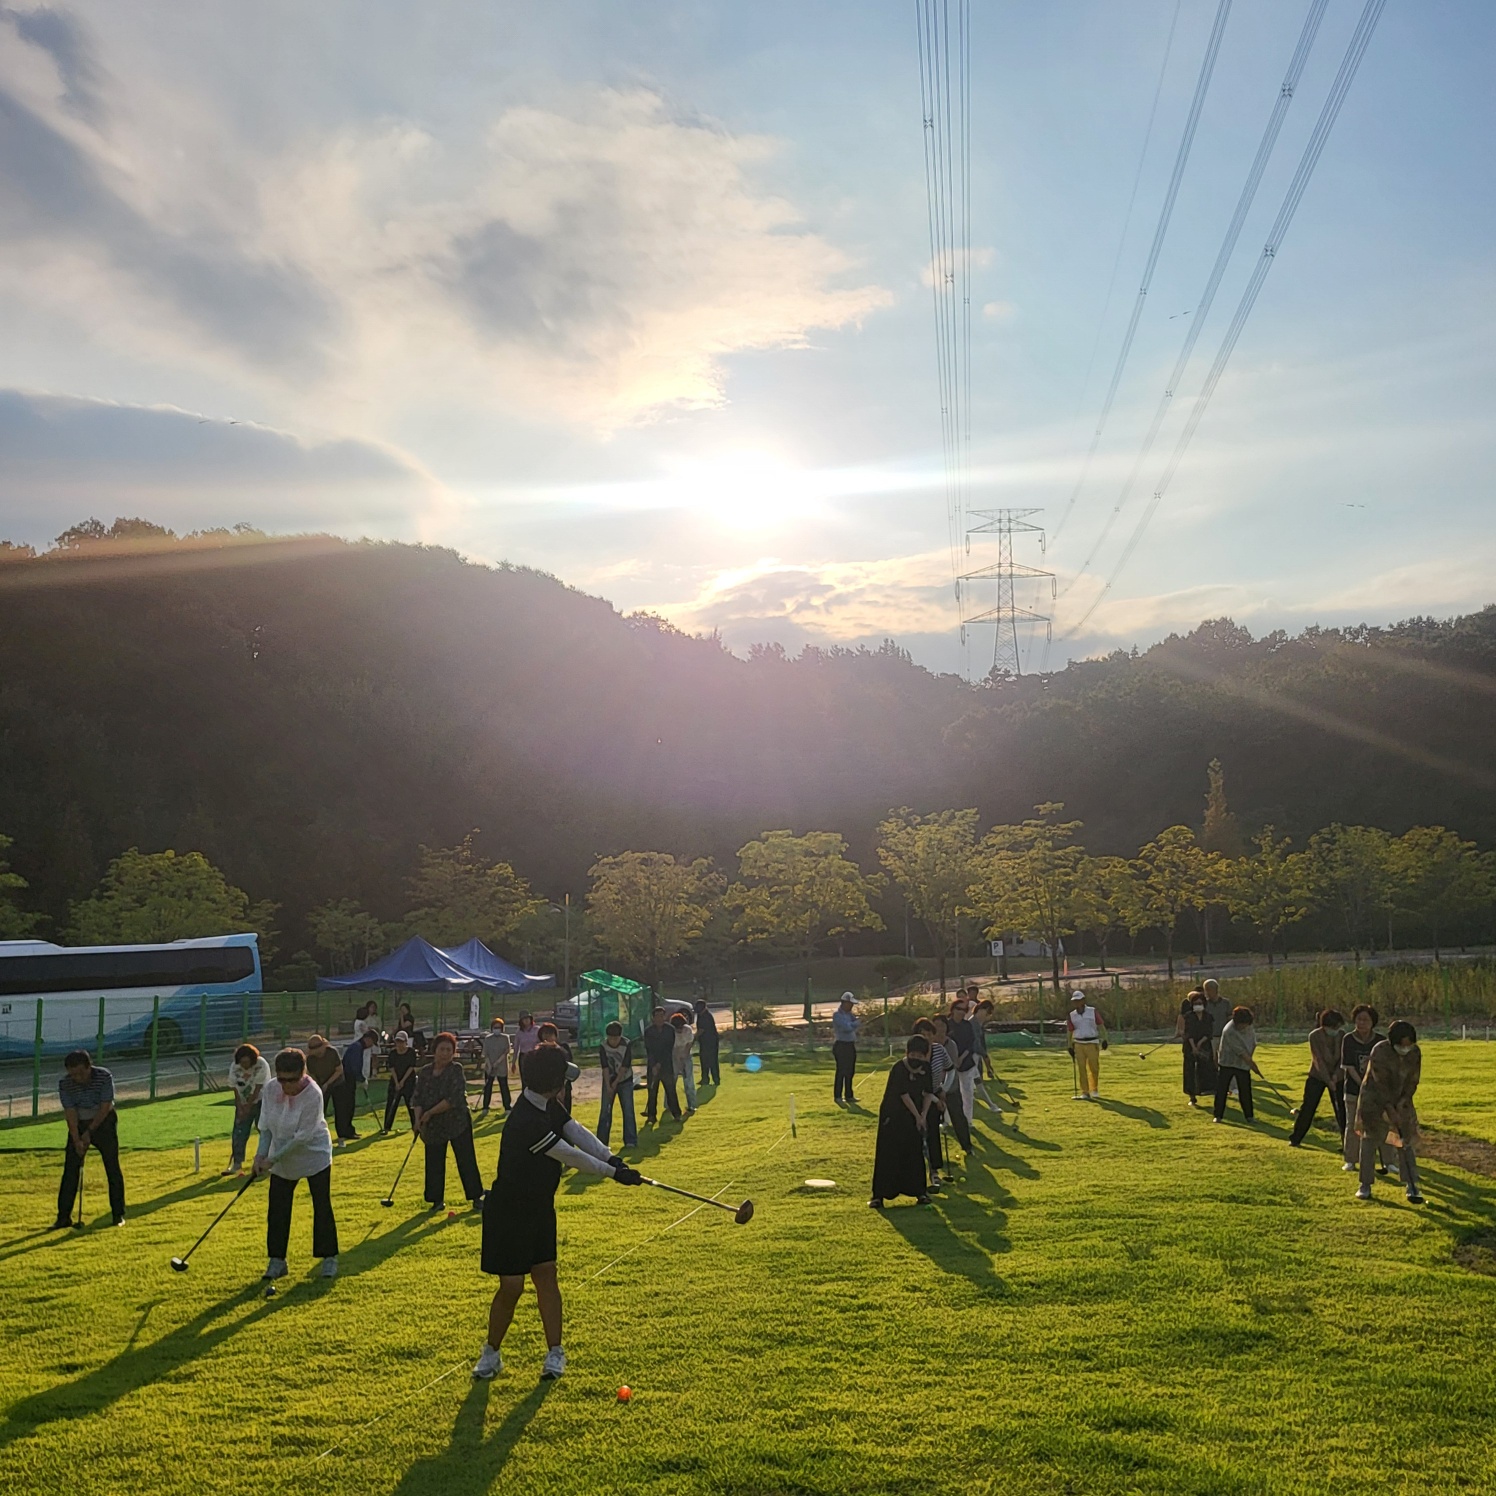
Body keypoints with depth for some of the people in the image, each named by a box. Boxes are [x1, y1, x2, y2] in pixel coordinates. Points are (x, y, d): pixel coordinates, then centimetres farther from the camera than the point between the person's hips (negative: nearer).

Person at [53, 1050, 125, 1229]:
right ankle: (64, 1216, 4)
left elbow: (105, 1109, -18)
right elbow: (71, 1115, -17)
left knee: (113, 1169, -2)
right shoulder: (64, 1084, -17)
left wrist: (90, 1131, -18)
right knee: (70, 1170, -3)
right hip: (79, 1125, 2)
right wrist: (77, 1140, -23)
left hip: (103, 1123, -2)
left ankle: (118, 1214, 6)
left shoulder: (104, 1077, -23)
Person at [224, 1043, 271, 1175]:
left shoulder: (262, 1065, -25)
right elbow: (235, 1091, -10)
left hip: (260, 1101, -3)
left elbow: (257, 1090, -22)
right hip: (243, 1104, 3)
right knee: (239, 1133, -2)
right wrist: (240, 1108, -16)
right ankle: (237, 1164, 4)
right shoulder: (234, 1068, -15)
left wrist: (248, 1107, -19)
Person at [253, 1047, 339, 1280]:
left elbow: (303, 1137, -27)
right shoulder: (271, 1089, -12)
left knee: (322, 1207, 2)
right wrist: (261, 1153, -19)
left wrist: (273, 1159, -24)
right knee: (277, 1210, 5)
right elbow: (265, 1125, -4)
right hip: (281, 1159, 5)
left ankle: (329, 1257, 14)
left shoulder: (313, 1094, -28)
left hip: (314, 1154, -5)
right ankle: (277, 1260, 15)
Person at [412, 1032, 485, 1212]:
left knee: (466, 1160, 0)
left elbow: (454, 1098, -20)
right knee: (434, 1163, 5)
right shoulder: (425, 1073, 4)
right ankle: (437, 1199, 17)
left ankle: (476, 1197, 9)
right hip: (433, 1126, 4)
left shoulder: (456, 1070, -10)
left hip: (458, 1122, -4)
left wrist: (430, 1113, -17)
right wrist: (418, 1118, -13)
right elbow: (418, 1098, 4)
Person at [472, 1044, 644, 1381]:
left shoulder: (549, 1105, -1)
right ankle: (491, 1353, 20)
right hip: (509, 1214, -8)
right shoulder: (526, 1122, -31)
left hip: (540, 1208, 8)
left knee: (546, 1276, 8)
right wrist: (615, 1173, -17)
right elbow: (571, 1156, -25)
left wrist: (611, 1157, -25)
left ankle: (555, 1353, 16)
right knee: (511, 1287, 0)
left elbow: (577, 1132, -9)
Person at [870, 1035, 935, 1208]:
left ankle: (920, 1191, 19)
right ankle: (879, 1195, -1)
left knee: (915, 1154, 7)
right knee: (887, 1155, -5)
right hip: (892, 1117, -5)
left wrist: (923, 1115, -9)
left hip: (914, 1117, 5)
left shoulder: (926, 1069, -3)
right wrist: (917, 1117, -12)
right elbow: (904, 1095, -18)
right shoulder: (898, 1070, -20)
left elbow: (928, 1093, 3)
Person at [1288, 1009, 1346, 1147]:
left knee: (1342, 1108, 0)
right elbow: (1318, 1060, -18)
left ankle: (1346, 1140, 10)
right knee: (1307, 1107, 0)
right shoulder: (1315, 1036, -16)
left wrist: (1336, 1074, -19)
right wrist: (1328, 1080, -22)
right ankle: (1295, 1139, 9)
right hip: (1317, 1076, -2)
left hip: (1336, 1077, 2)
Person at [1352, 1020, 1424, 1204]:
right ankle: (1365, 1186, 5)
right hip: (1375, 1099, -4)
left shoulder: (1415, 1052, -11)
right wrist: (1390, 1110, -23)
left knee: (1407, 1141, -2)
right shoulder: (1379, 1051, -25)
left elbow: (1413, 1081, -4)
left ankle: (1412, 1186, -1)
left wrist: (1403, 1101, -15)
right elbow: (1381, 1083, -23)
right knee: (1369, 1140, -2)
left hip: (1400, 1101, 4)